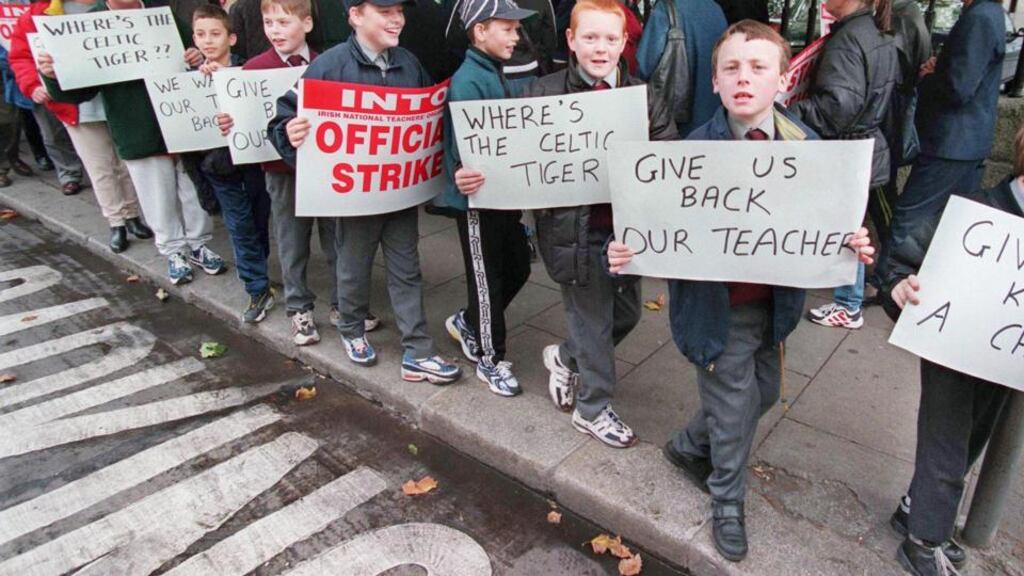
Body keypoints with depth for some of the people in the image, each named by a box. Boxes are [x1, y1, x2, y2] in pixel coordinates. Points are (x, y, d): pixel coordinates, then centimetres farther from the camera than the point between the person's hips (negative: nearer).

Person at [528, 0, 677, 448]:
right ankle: (592, 409, 31)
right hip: (575, 231, -5)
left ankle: (565, 358, 46)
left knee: (627, 313, 18)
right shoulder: (545, 93, -5)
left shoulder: (643, 96, 5)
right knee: (593, 319, 8)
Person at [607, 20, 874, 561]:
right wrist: (624, 253, -31)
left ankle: (689, 447, 52)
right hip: (718, 307, -5)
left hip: (775, 301, 5)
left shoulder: (805, 144, -7)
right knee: (733, 407, 10)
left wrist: (854, 245, -18)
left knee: (763, 392, 23)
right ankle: (727, 500, 40)